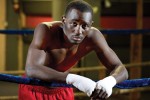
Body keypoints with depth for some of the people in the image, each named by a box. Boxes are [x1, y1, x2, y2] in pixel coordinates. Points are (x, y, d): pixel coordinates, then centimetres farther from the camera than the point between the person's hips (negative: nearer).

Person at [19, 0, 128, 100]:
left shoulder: (92, 37, -23)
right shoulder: (46, 31, -34)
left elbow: (120, 69, -19)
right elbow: (31, 69, -47)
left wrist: (109, 81, -45)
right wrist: (73, 78, -58)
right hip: (33, 91, -3)